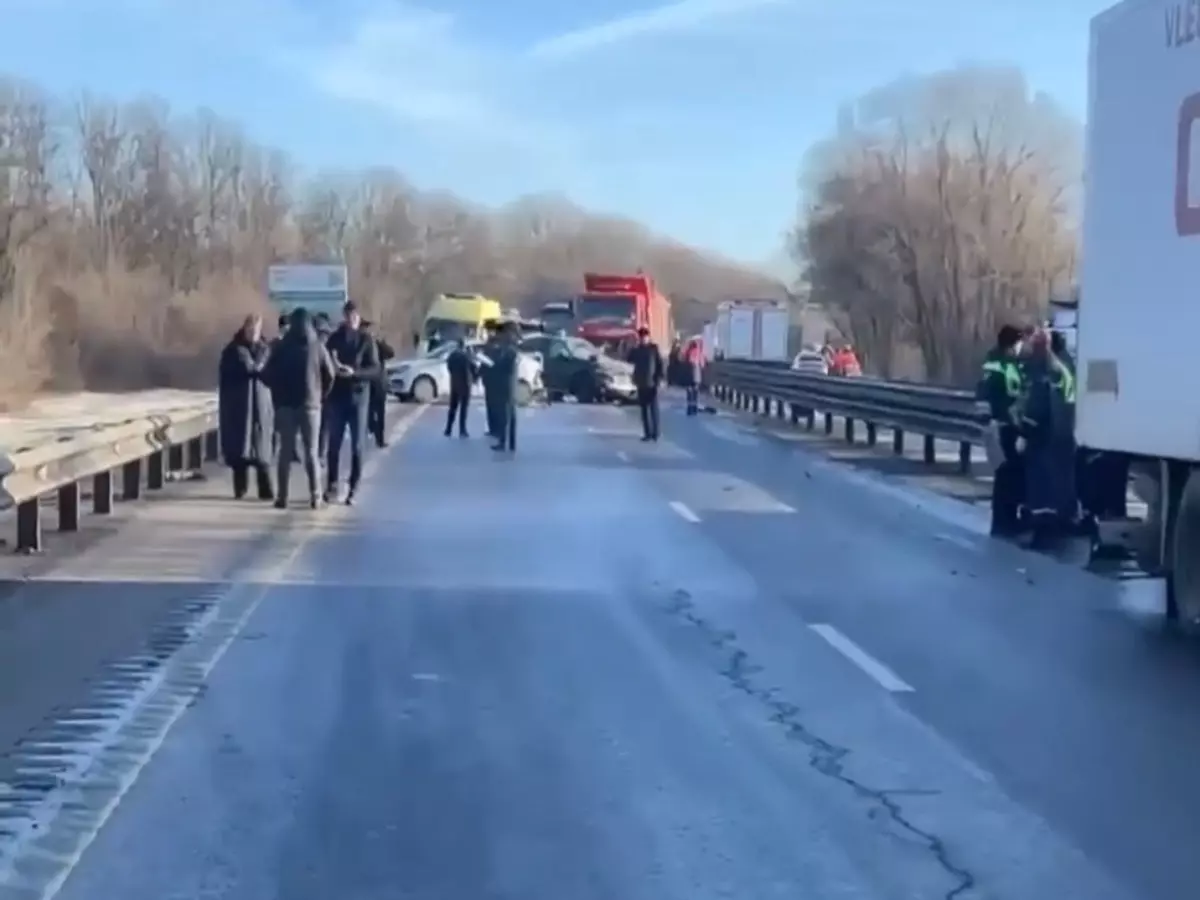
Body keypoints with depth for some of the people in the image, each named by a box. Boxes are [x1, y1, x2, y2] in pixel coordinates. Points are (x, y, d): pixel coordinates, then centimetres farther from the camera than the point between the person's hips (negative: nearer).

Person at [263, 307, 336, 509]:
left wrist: (279, 396, 13)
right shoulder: (317, 346, 0)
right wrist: (321, 396, 13)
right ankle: (315, 496, 1)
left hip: (286, 404, 0)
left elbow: (269, 375, -2)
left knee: (286, 451, 5)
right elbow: (330, 375, 0)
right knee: (311, 452, 5)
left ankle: (282, 496, 1)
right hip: (311, 404, 0)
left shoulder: (282, 347, -1)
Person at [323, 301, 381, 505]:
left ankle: (353, 490, 1)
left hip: (358, 396, -2)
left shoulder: (366, 341, 0)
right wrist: (333, 368, -15)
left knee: (357, 445, -2)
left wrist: (354, 372, -21)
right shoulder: (334, 338, 6)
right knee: (334, 443, 3)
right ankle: (332, 485, 11)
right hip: (336, 396, 2)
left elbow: (375, 370, -6)